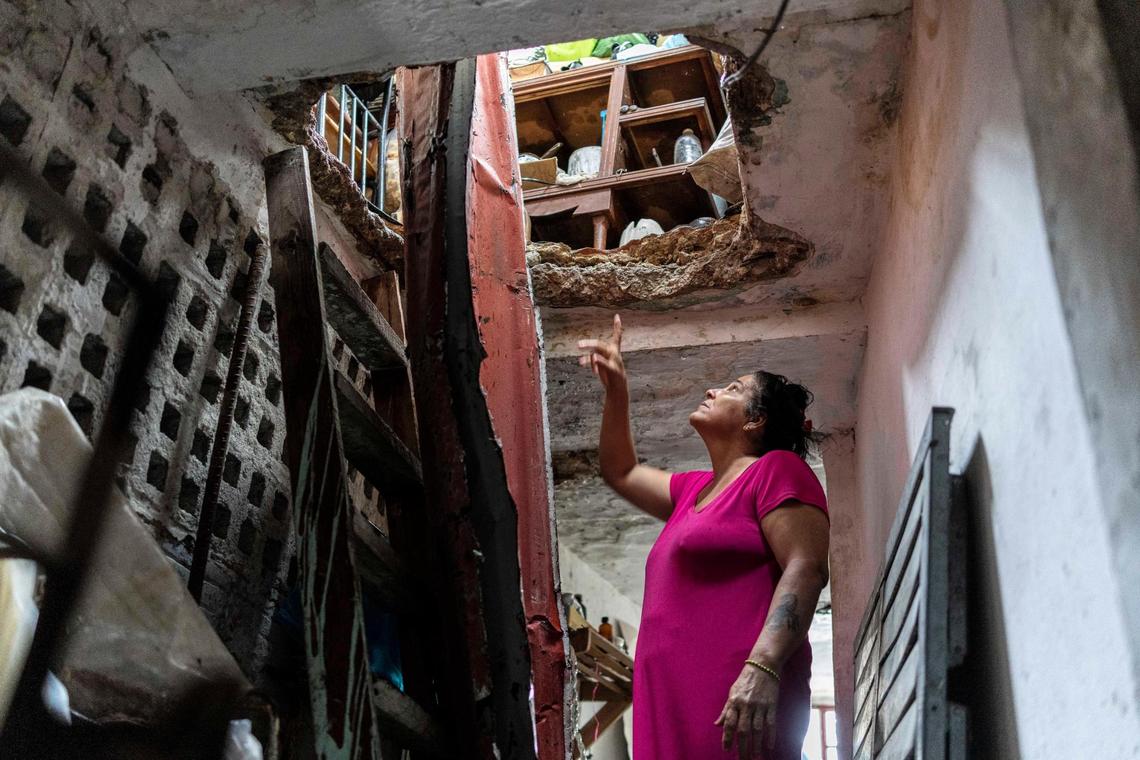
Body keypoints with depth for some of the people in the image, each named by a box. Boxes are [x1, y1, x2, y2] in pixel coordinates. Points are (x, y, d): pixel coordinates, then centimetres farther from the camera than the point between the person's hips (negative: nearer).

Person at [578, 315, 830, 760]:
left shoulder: (776, 470, 0)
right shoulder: (694, 490, 25)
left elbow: (806, 569, -14)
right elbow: (620, 473, 38)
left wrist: (763, 668, -28)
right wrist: (616, 389, 26)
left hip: (737, 705, -8)